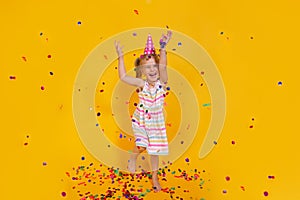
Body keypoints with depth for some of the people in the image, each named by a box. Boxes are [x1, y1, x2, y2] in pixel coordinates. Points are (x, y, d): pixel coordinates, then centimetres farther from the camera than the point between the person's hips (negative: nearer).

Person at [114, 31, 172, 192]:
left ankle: (154, 177, 32)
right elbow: (123, 77, -19)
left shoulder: (162, 82, -13)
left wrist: (163, 48, -43)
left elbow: (162, 66, -31)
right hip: (140, 120, -1)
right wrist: (120, 56, -21)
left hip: (156, 122, 1)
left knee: (154, 150, 10)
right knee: (141, 146, -14)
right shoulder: (141, 84, -13)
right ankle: (132, 159, 23)